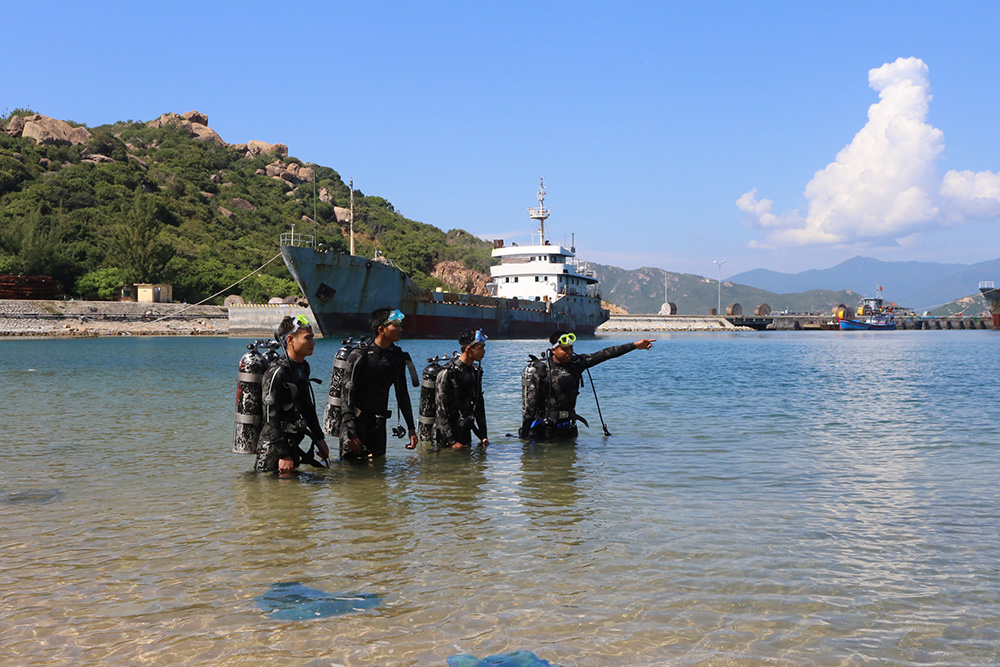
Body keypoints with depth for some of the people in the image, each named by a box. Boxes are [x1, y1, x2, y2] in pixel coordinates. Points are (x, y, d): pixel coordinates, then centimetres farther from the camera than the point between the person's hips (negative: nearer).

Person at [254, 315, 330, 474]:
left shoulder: (303, 367, 10)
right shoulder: (276, 372, -18)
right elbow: (271, 417, -20)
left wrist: (319, 439, 19)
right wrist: (283, 455, -22)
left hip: (292, 443, 9)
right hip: (273, 447, -8)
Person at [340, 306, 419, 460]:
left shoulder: (397, 356, 5)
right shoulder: (359, 355, -13)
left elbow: (402, 394, 12)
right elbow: (348, 394, -15)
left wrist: (411, 428, 9)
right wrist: (351, 432, -23)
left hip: (378, 421, 5)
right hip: (355, 418, -5)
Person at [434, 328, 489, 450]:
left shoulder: (476, 371, 7)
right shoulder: (447, 373, -18)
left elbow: (478, 404, 14)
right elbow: (441, 410, -18)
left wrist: (483, 435, 8)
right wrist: (452, 441, -19)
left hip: (465, 432, 7)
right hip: (446, 436, -7)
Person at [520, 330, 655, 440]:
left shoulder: (575, 363, 2)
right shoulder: (539, 369, -12)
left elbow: (604, 354, 3)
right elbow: (529, 403, -12)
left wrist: (635, 345, 3)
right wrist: (525, 433, -14)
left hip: (568, 426, 6)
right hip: (544, 427, -5)